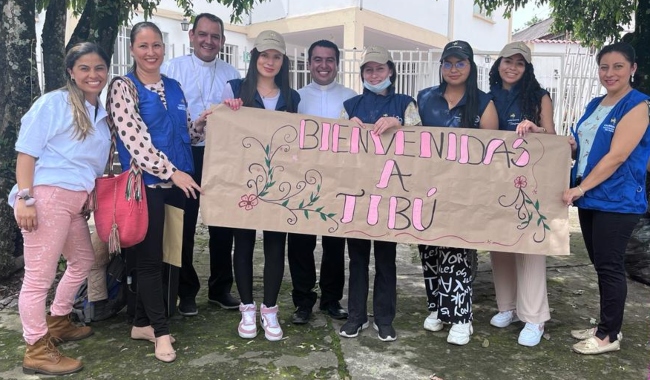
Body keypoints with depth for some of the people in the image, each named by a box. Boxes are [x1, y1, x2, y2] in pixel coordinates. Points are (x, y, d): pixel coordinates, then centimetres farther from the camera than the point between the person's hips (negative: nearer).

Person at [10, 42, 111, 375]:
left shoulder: (101, 114, 16)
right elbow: (27, 151, -10)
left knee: (83, 261, 23)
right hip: (46, 197, -9)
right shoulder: (53, 103, -5)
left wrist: (92, 196, 19)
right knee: (39, 275, -3)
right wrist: (24, 198, -17)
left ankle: (57, 323, 41)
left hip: (75, 202, 9)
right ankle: (36, 351, 9)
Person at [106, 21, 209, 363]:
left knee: (166, 254, 11)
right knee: (150, 257, 1)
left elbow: (187, 133, 18)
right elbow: (134, 138, -15)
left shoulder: (173, 87, 13)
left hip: (177, 183, 6)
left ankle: (142, 322, 26)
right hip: (145, 184, -6)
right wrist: (172, 172, -18)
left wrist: (208, 117, -1)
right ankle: (160, 330, 14)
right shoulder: (123, 87, -5)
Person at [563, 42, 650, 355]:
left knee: (609, 266, 0)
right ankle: (606, 325, 27)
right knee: (600, 264, 14)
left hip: (617, 202, -7)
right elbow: (578, 146, 17)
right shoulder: (595, 105, 13)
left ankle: (610, 335, 13)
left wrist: (580, 188, -18)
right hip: (590, 198, 7)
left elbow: (616, 156, -18)